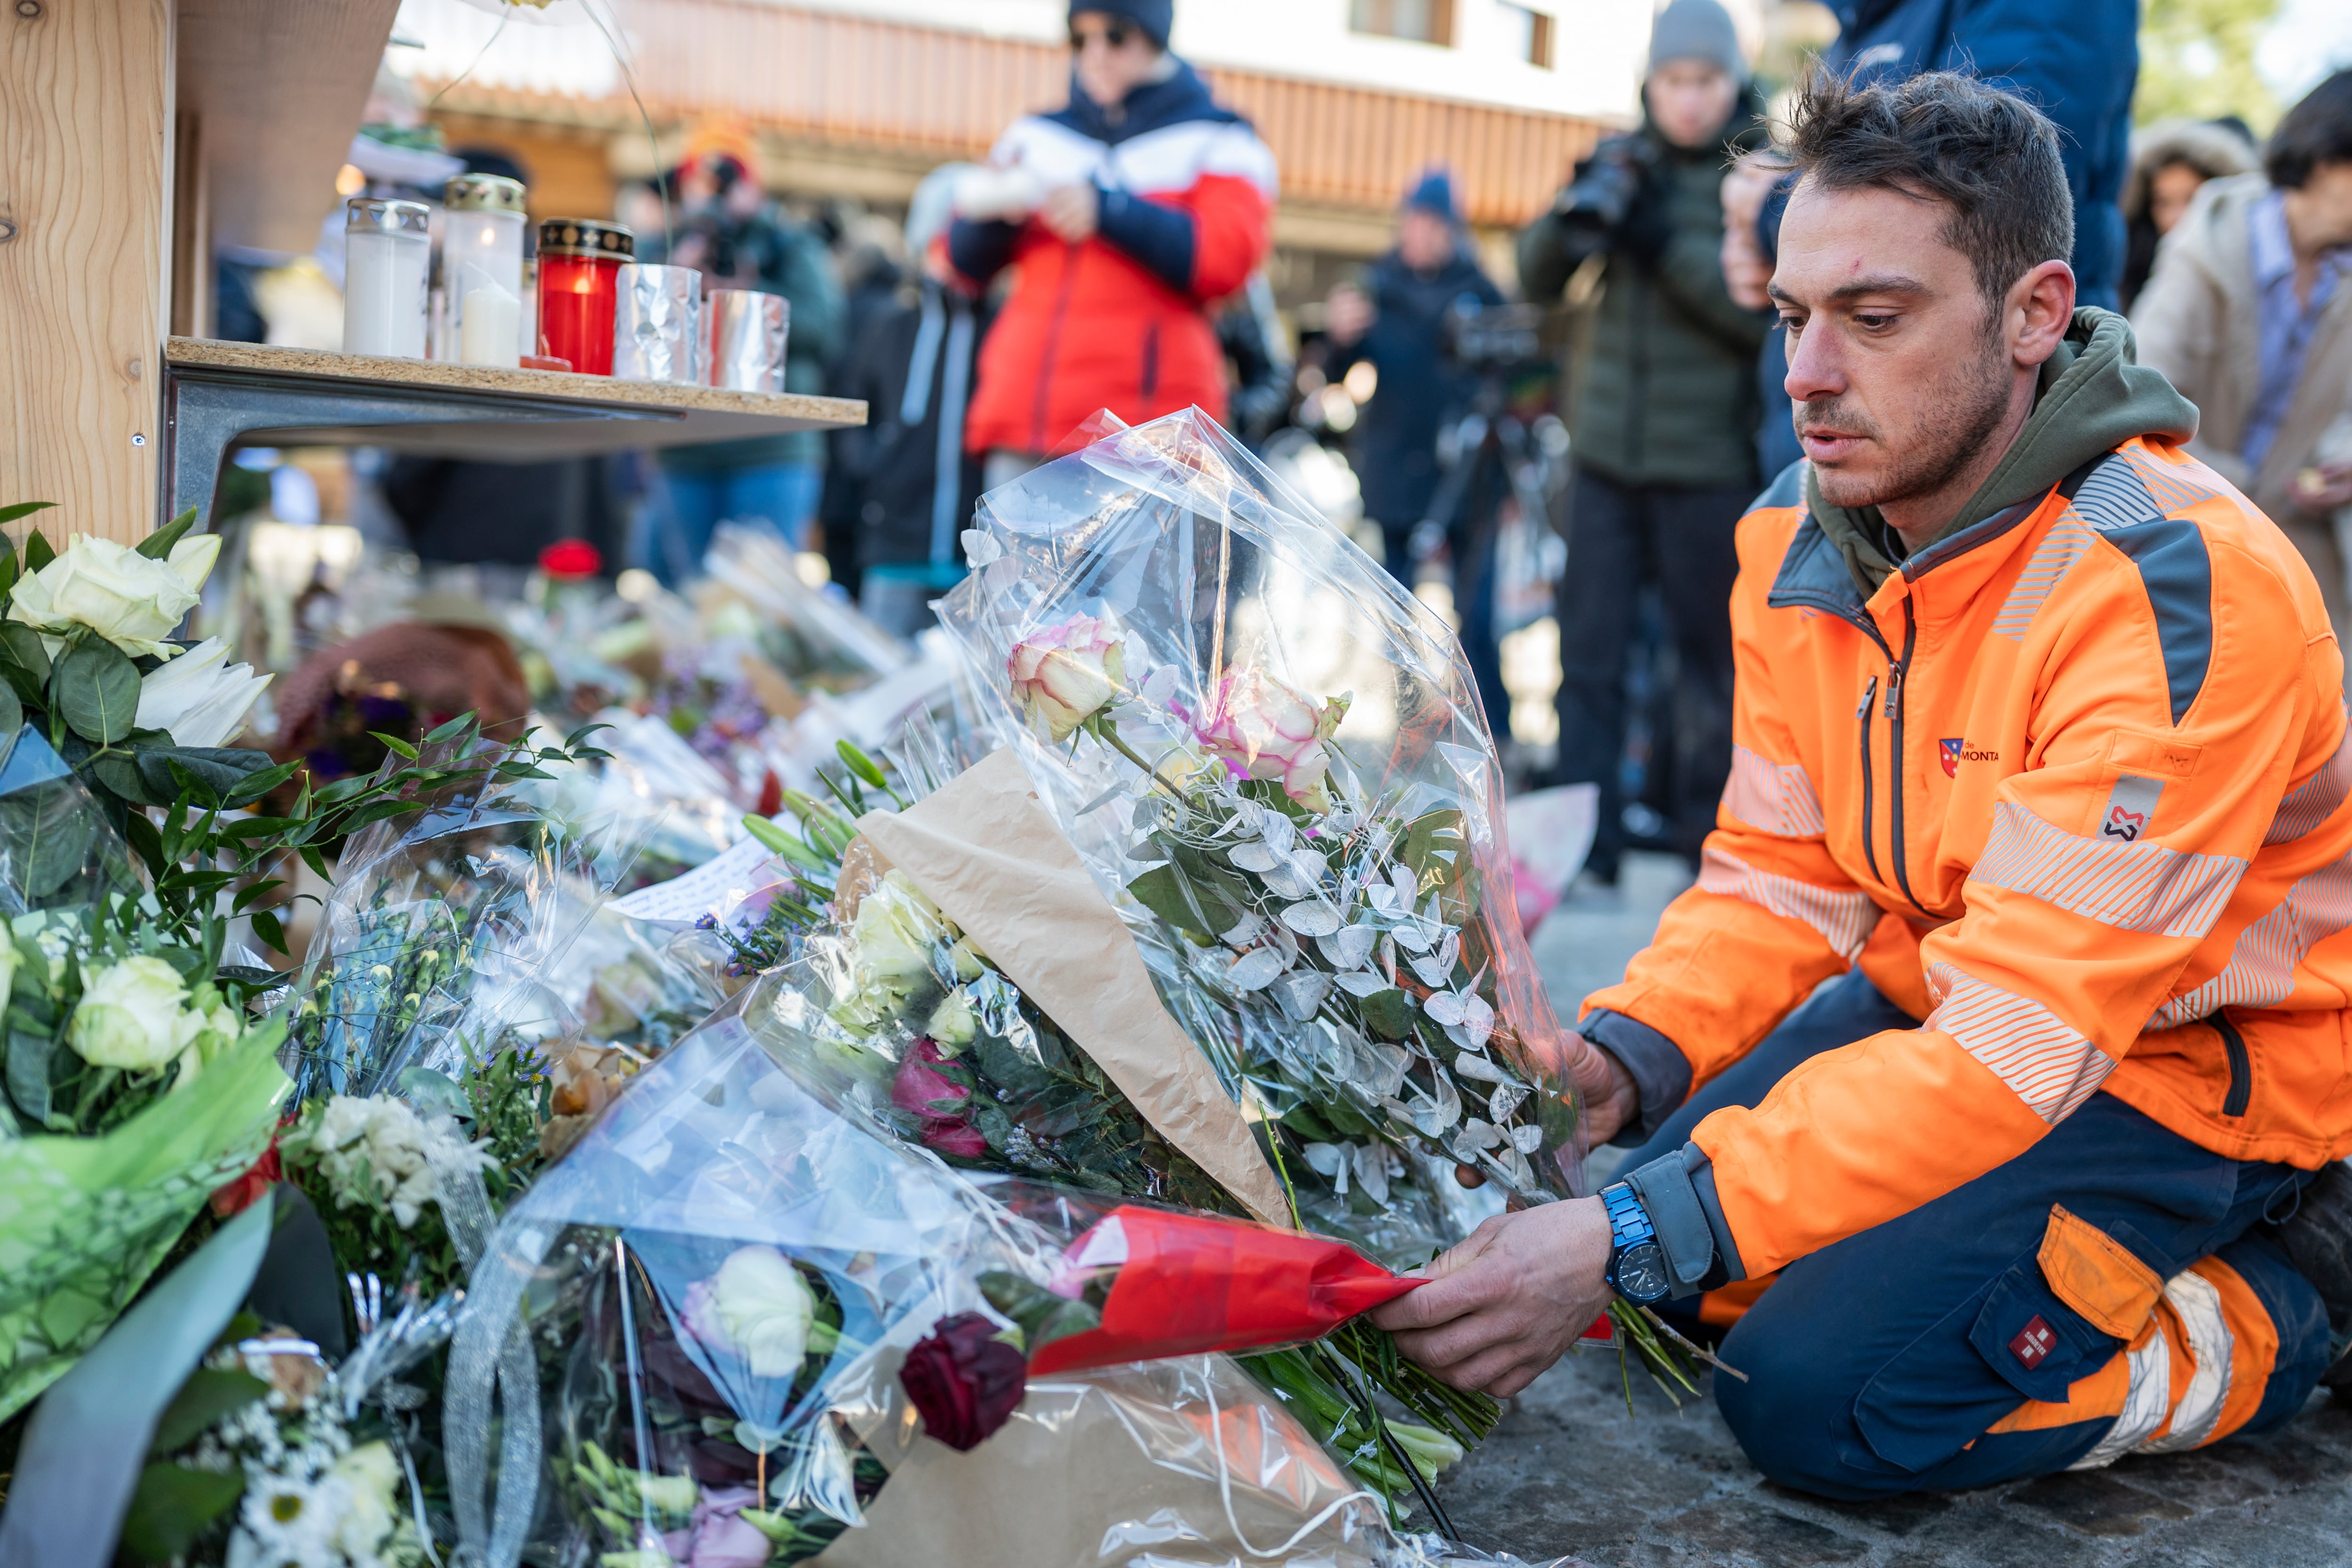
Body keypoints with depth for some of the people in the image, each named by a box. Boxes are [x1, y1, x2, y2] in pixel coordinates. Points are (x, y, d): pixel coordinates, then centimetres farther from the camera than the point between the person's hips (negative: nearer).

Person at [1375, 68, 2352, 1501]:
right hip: (1937, 994, 7)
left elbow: (2018, 1044, -33)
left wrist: (1639, 1237, -39)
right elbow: (1780, 880, -1)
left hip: (2193, 1058, -7)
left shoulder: (2185, 588, -30)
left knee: (1821, 1396, -20)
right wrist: (1620, 1055, -22)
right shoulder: (1799, 538, -6)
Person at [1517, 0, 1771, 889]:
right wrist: (1574, 219, -15)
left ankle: (1709, 844, 14)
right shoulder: (1624, 162, 9)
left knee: (1709, 657, 3)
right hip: (1607, 448, 4)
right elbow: (1536, 279, 6)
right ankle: (1584, 840, 9)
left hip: (1709, 458, -3)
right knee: (1589, 649, 3)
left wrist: (1663, 240, -20)